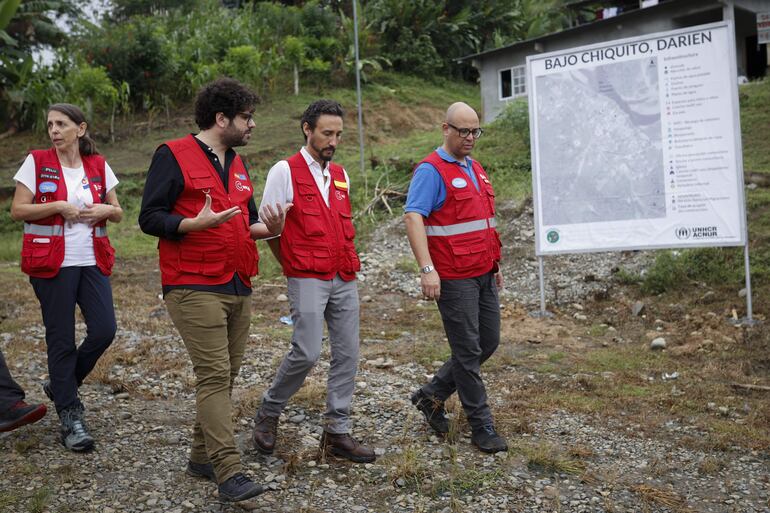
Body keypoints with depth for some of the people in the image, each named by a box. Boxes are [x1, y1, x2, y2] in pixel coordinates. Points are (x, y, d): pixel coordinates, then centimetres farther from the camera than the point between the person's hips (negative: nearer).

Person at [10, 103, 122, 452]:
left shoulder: (98, 165, 8)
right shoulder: (36, 162, -1)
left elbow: (118, 213, 13)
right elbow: (17, 210, -4)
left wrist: (104, 210, -8)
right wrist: (59, 206, -14)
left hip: (92, 262, 3)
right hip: (52, 263, -3)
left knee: (104, 330, -5)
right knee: (61, 338, 0)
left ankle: (61, 384, 23)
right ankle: (70, 417, 11)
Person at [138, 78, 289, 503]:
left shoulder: (236, 165, 19)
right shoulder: (174, 156, -5)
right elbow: (149, 217, -9)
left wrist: (268, 227, 0)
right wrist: (195, 223, -25)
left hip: (238, 289, 8)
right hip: (195, 289, -8)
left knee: (225, 375, 10)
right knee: (214, 376, -11)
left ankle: (202, 457, 23)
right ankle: (229, 473, -9)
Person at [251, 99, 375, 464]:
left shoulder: (340, 175, 15)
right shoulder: (285, 171, -3)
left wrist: (348, 264, 15)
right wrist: (293, 267, 5)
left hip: (344, 279, 6)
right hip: (307, 280, -6)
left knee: (347, 354, 4)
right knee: (307, 353, -12)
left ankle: (337, 432, 14)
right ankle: (268, 413, 14)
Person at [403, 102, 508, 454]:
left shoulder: (475, 169, 16)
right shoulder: (431, 170, -11)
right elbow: (413, 216, -21)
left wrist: (494, 264, 23)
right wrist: (427, 268, -29)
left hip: (484, 274, 9)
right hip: (454, 277, -9)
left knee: (489, 343, 13)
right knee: (468, 350, 0)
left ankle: (432, 395, 26)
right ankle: (481, 426, 12)